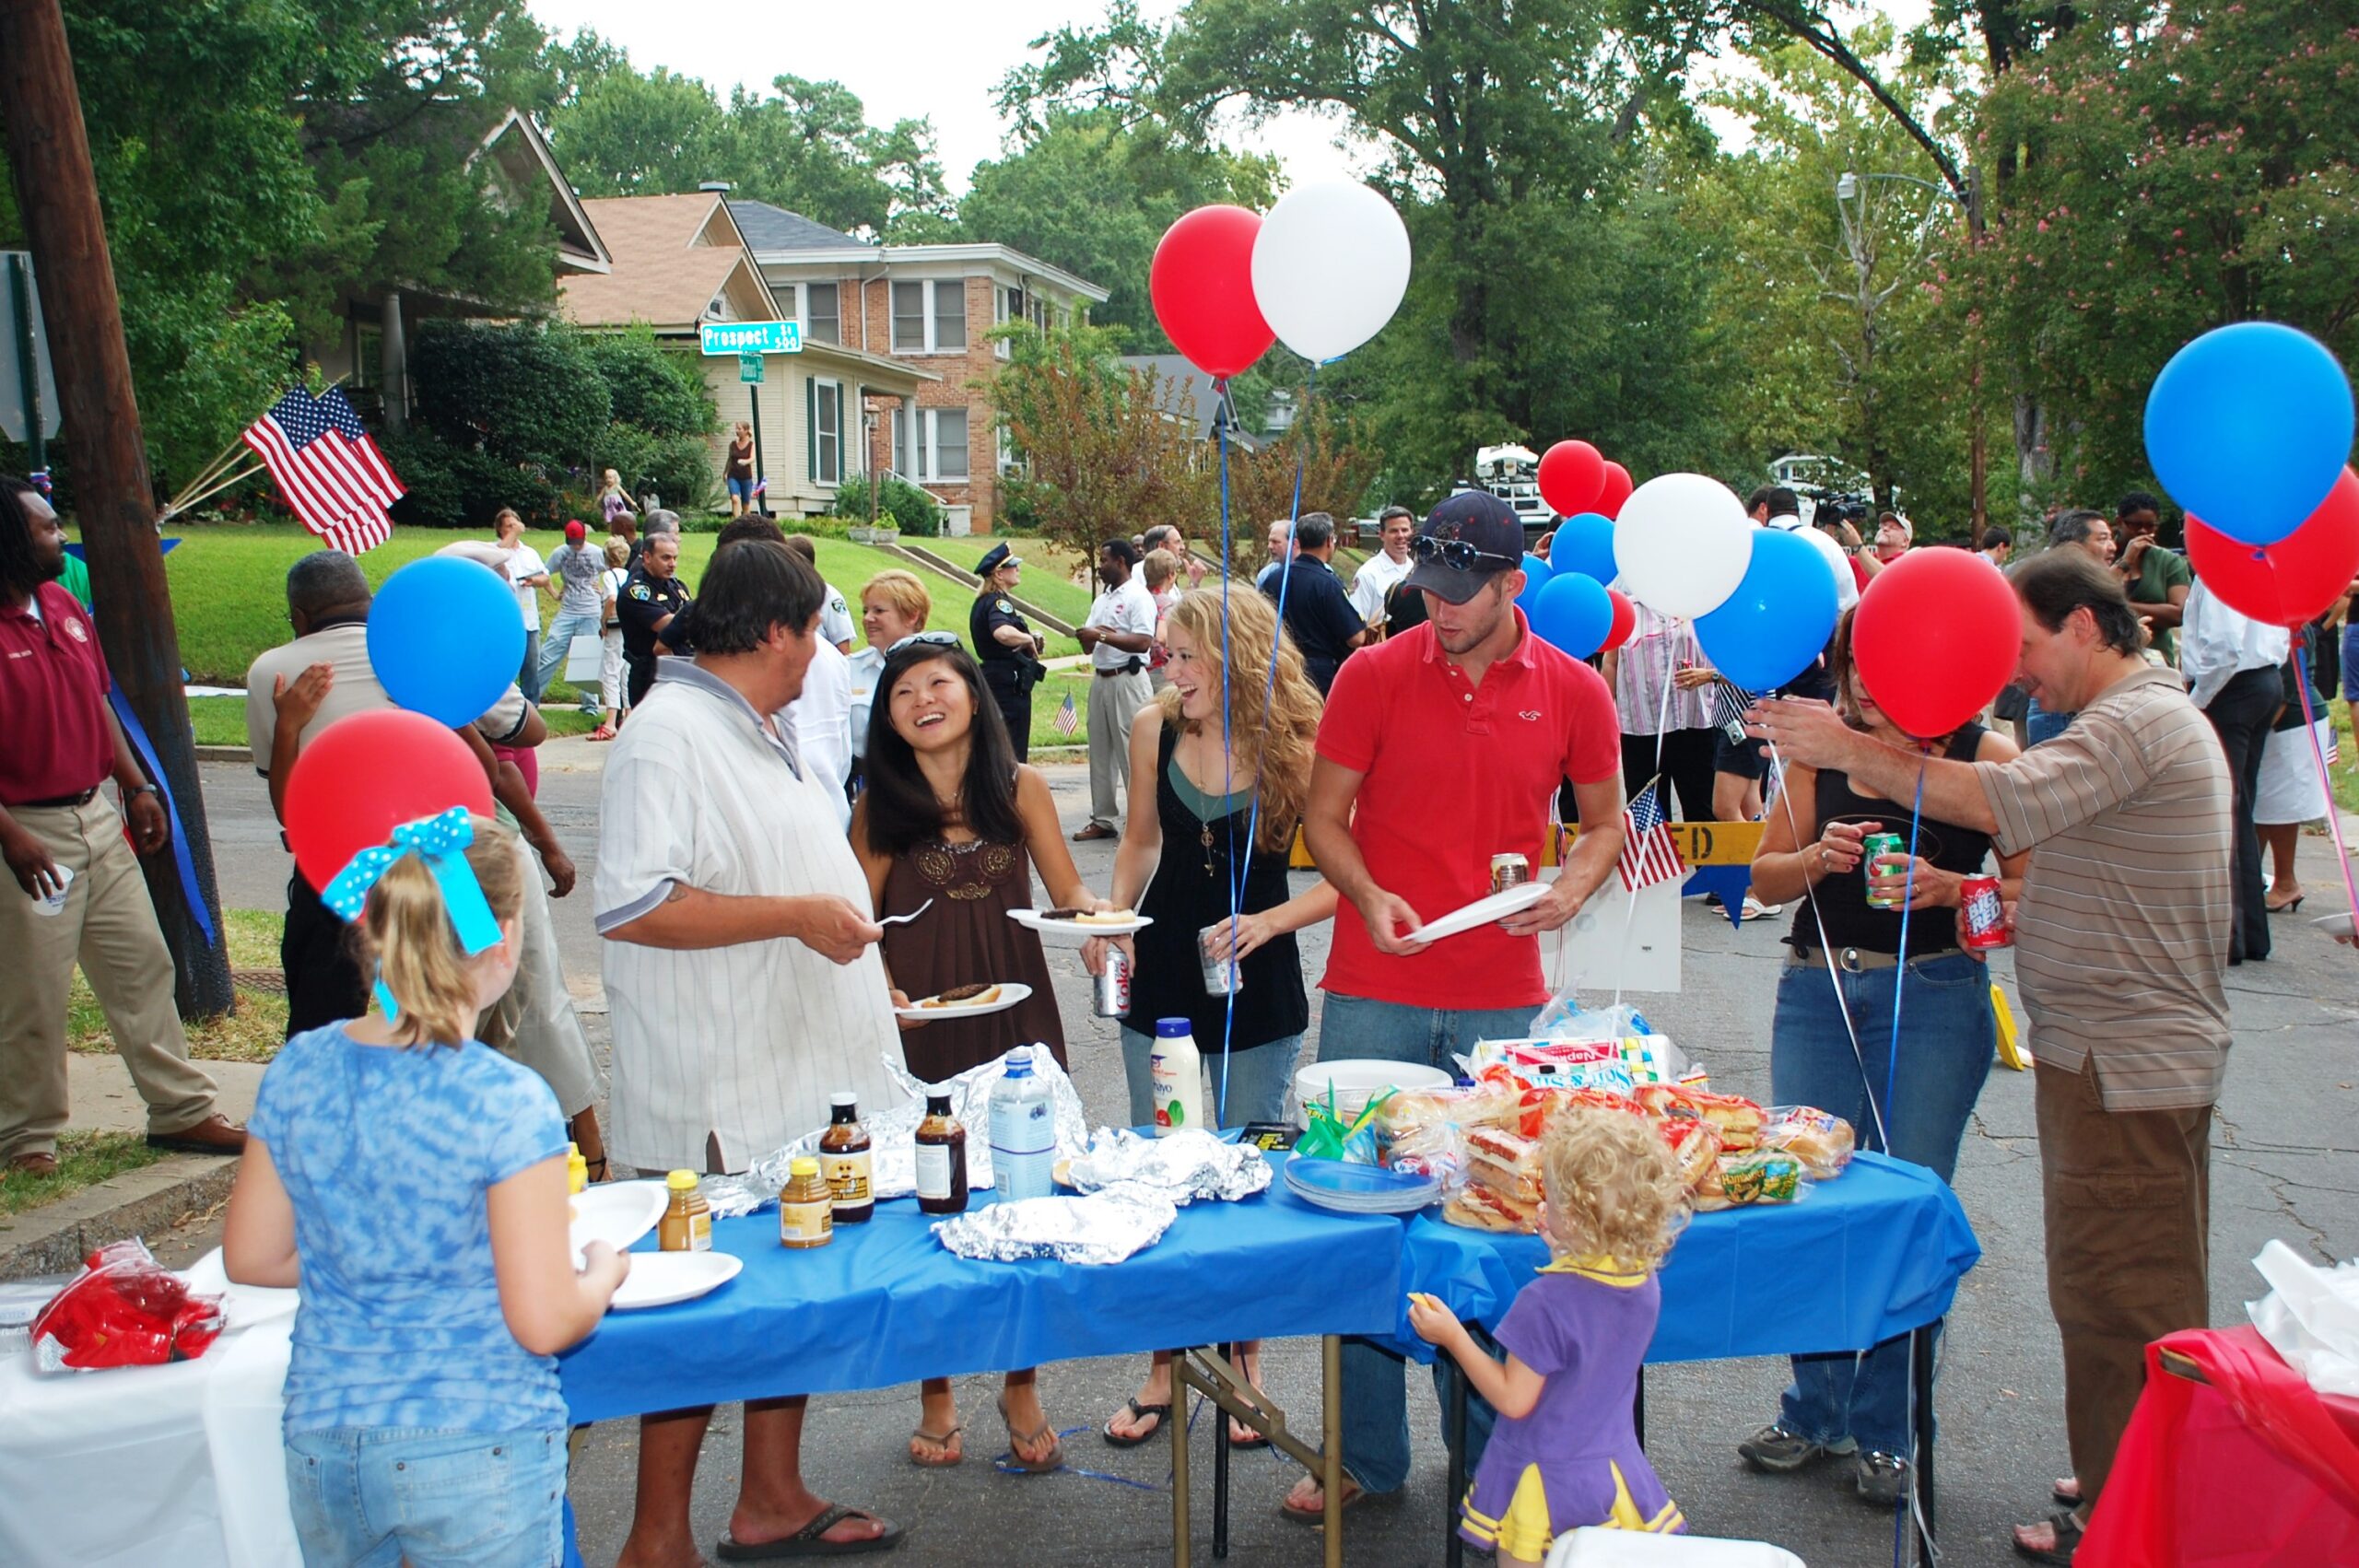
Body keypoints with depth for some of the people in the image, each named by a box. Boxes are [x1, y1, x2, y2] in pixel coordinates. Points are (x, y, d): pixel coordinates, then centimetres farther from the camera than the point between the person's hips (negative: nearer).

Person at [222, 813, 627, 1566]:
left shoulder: (298, 1071, -5)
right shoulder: (507, 1102, -19)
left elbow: (251, 1259, 7)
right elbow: (544, 1322, -17)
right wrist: (603, 1272, 3)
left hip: (321, 1445, 5)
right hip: (477, 1457, -4)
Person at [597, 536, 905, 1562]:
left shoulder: (763, 732, 15)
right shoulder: (669, 734, -18)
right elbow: (629, 906, -28)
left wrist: (860, 977, 26)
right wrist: (797, 916, -24)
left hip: (804, 1079, 10)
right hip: (723, 1107, -10)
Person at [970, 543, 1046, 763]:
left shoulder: (984, 601, 15)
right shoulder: (998, 602, -15)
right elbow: (1002, 633, -38)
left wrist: (1031, 642, 9)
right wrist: (1029, 639, -19)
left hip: (992, 677, 10)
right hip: (1009, 684, -10)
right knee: (1014, 754, -5)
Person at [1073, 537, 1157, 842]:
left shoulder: (1137, 597, -7)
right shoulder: (1101, 600, 18)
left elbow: (1143, 642, -19)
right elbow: (1089, 647, 18)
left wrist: (1103, 635, -15)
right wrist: (1088, 636, -5)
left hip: (1127, 680, -8)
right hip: (1100, 679, 8)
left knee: (1131, 751, -7)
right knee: (1100, 751, 10)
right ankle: (1102, 819, 18)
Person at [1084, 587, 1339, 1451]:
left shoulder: (1294, 746, -15)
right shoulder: (1154, 729, -5)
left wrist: (1265, 922, -23)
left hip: (1257, 992, -3)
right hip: (1162, 982, 3)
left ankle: (1243, 1364, 29)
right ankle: (1165, 1370, 26)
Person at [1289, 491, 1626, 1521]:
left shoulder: (1574, 691, 2)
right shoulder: (1373, 675, -2)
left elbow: (1604, 821, 13)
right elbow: (1323, 815, 3)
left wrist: (1572, 891, -7)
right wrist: (1368, 896, -14)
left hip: (1502, 1005, 1)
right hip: (1375, 997, 0)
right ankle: (1366, 1458, 20)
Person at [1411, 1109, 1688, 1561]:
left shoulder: (1545, 1302, -27)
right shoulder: (1645, 1284, -8)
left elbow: (1514, 1400, -20)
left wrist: (1453, 1336, -13)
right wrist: (1566, 1251, 10)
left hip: (1545, 1481, -6)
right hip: (1614, 1470, 6)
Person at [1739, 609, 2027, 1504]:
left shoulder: (1986, 755, -3)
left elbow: (2032, 886, -4)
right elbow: (1765, 875, 10)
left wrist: (1951, 888, -20)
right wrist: (1817, 858, -10)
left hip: (1932, 1000, -3)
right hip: (1816, 991, 3)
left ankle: (1883, 1431, 19)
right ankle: (1817, 1412, 23)